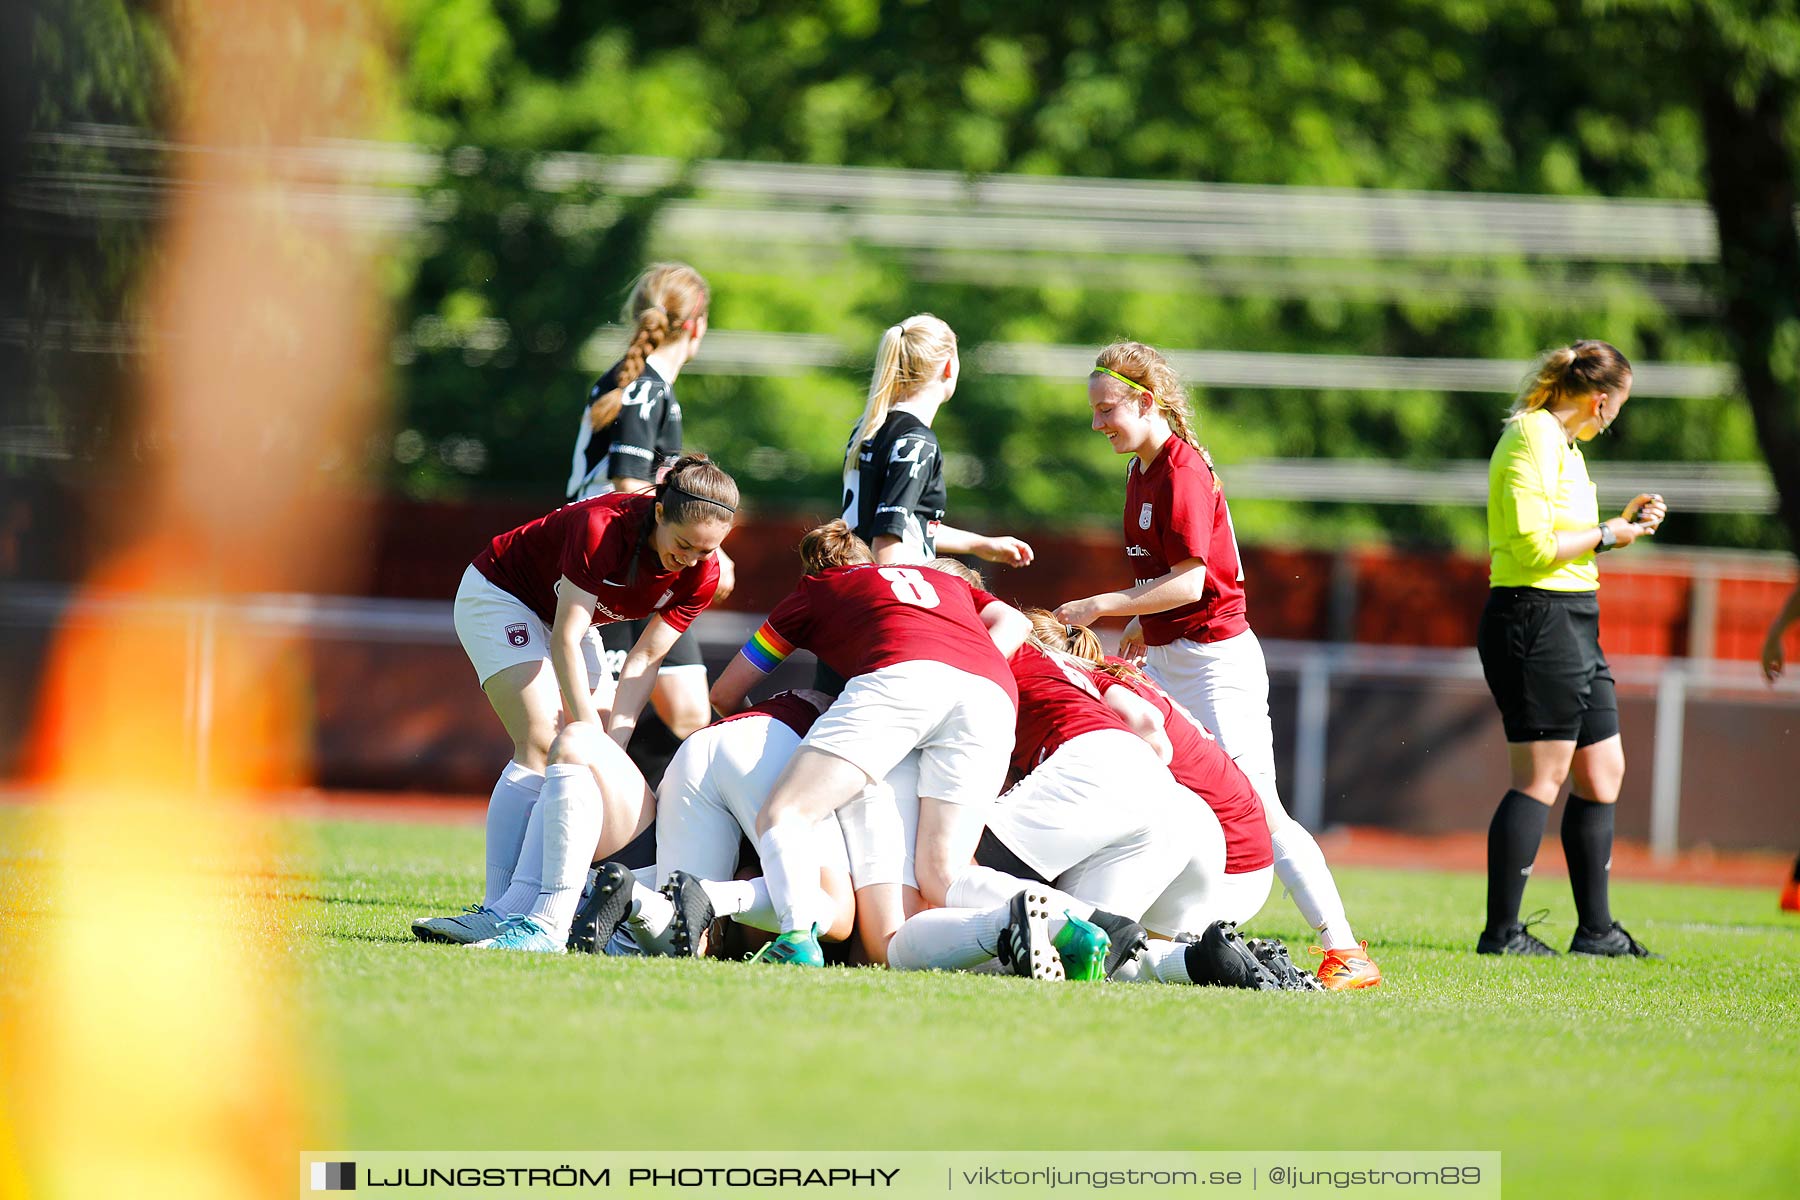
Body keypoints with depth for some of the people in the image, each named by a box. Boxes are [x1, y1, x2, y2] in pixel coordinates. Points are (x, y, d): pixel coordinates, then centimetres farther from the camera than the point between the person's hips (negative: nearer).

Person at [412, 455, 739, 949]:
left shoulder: (701, 576, -18)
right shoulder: (602, 526, -36)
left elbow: (644, 661, -14)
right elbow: (565, 639, -33)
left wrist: (615, 740, -25)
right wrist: (590, 732, -34)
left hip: (568, 617, 7)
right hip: (499, 597, -7)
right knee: (545, 749, -22)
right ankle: (499, 909, -31)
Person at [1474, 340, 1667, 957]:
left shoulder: (1562, 443, 18)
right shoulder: (1532, 440, -13)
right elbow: (1534, 546, -21)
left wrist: (1623, 522, 19)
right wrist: (1607, 535, -10)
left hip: (1573, 623, 11)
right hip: (1534, 621, -11)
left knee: (1603, 772, 11)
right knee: (1542, 775, -9)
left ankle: (1596, 929, 17)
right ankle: (1501, 931, -6)